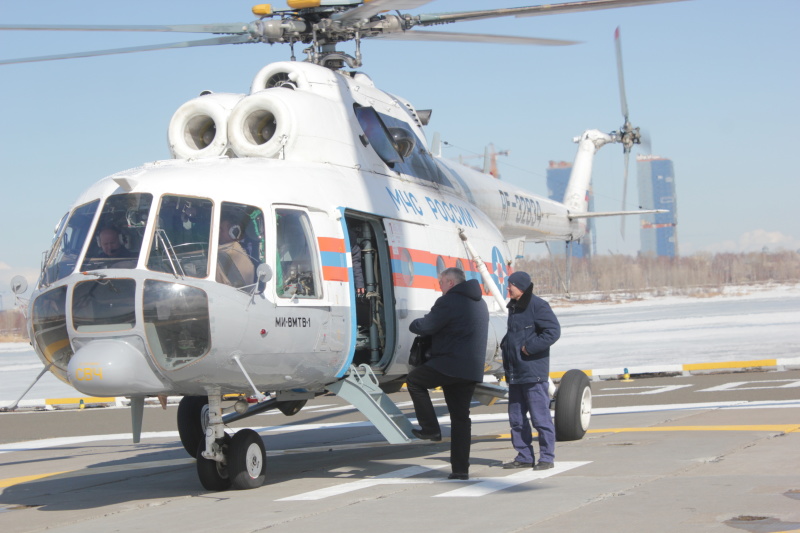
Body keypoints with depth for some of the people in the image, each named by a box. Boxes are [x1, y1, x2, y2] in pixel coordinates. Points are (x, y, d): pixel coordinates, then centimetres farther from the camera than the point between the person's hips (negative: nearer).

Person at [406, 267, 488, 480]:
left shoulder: (449, 301, -11)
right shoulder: (479, 302, 20)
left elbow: (426, 327, -11)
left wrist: (414, 325, 11)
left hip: (450, 365, -9)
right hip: (472, 370, 9)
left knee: (414, 381, 13)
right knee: (460, 417, 12)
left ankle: (430, 428, 8)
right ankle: (461, 469, 10)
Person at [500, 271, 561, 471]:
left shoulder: (537, 306, -11)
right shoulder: (513, 307, 16)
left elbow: (553, 331, -19)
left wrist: (530, 347, -19)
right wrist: (505, 345, 10)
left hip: (533, 373, -9)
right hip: (515, 374, 9)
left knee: (540, 416, -4)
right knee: (516, 418, 11)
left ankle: (547, 457, 3)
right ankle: (524, 456, 19)